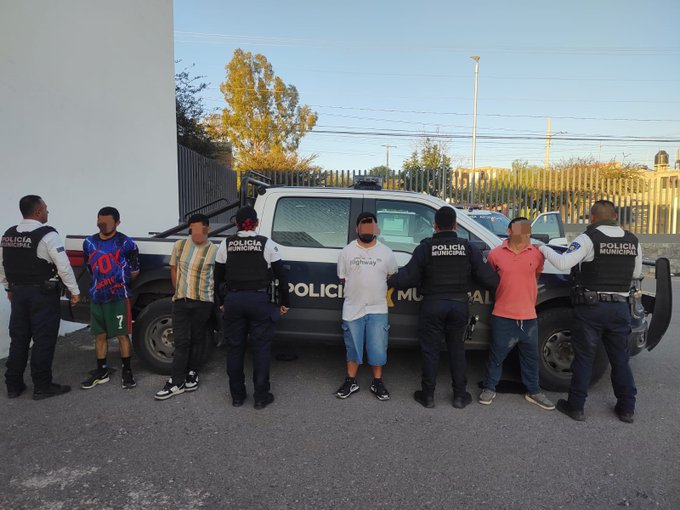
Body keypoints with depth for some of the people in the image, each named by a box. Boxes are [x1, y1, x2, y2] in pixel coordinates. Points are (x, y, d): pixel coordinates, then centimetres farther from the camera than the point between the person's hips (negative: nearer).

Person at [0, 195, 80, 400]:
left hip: (18, 292, 7)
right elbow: (63, 266, -18)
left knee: (18, 339, 15)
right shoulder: (47, 235, -14)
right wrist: (74, 291, -11)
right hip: (43, 294, -7)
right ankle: (42, 386, 8)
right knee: (43, 340, 1)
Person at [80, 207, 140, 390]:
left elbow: (134, 272, -2)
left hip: (118, 297, -5)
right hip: (97, 297, 5)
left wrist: (118, 281, 4)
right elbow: (90, 269, 19)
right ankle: (101, 371, 23)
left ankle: (126, 371, 12)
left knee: (122, 335, 1)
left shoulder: (126, 243, -8)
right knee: (100, 335, 11)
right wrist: (100, 283, 13)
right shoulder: (89, 243, 6)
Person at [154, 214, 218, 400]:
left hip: (203, 302, -2)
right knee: (181, 341, 3)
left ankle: (192, 375, 24)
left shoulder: (214, 250, -5)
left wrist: (210, 296, -4)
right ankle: (176, 382, 7)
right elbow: (174, 269, 13)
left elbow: (217, 278, 0)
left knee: (197, 340, 9)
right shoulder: (179, 245, 5)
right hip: (180, 300, 2)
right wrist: (178, 291, 9)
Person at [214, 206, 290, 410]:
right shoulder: (267, 244, -4)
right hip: (259, 300, -2)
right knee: (261, 348, 6)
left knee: (234, 348, 12)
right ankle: (261, 397, 12)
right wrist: (285, 302, 5)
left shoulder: (226, 244, 3)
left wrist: (223, 301, 19)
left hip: (233, 300, 3)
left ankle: (237, 395, 22)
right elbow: (281, 275, -4)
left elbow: (218, 276, 8)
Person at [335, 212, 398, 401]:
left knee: (378, 347, 5)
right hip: (352, 309, 0)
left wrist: (377, 287, 3)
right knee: (352, 347, 10)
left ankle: (377, 382, 22)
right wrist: (357, 288, 1)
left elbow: (393, 277, 10)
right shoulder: (347, 251, 0)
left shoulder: (386, 252, 1)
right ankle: (351, 381, 25)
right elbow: (342, 278, 6)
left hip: (378, 309, 0)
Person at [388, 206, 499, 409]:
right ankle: (460, 395, 20)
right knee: (457, 349, 15)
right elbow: (486, 275, -2)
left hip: (433, 304, -2)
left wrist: (389, 281, 7)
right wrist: (501, 283, 19)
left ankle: (428, 395, 16)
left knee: (430, 350, 8)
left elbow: (408, 276, -10)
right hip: (459, 304, 2)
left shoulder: (426, 247, -7)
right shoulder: (468, 247, -1)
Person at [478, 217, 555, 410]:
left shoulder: (537, 253, -1)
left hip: (529, 316, 2)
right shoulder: (495, 254, -5)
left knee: (531, 356, 15)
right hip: (502, 316, -2)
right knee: (497, 355, 9)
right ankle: (489, 388, 26)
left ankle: (533, 391, 32)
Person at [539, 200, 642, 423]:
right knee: (620, 359, 16)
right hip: (620, 307, 5)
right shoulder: (632, 241, 6)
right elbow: (636, 273, 16)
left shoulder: (589, 238, -12)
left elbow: (563, 264, -20)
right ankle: (627, 408, 24)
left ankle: (576, 406, 14)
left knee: (584, 358, 5)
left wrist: (544, 249, -6)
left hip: (591, 307, -4)